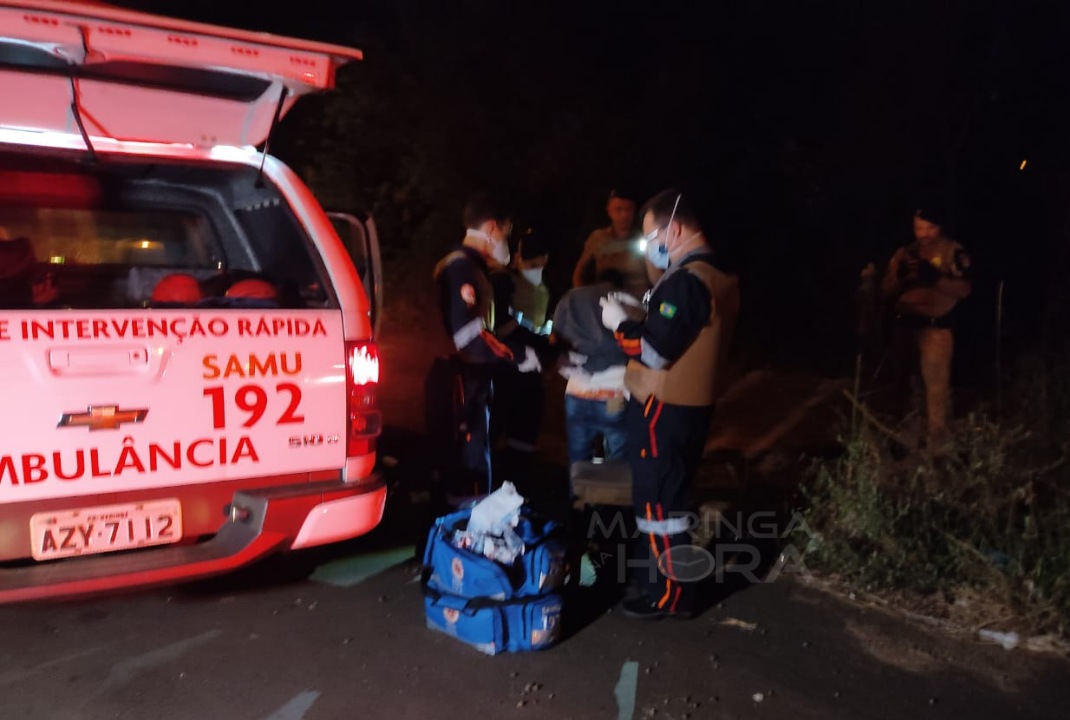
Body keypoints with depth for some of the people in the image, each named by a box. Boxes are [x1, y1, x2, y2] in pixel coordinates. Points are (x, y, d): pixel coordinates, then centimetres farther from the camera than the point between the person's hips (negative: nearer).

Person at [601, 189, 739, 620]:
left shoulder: (685, 281, -22)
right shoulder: (719, 280, 10)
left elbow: (655, 351, -26)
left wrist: (620, 322, -11)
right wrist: (640, 317, 10)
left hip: (665, 410, -10)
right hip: (690, 405, 10)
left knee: (658, 501, 2)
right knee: (665, 496, 21)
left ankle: (671, 595, 14)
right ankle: (655, 576, 36)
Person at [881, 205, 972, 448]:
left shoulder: (954, 252, -2)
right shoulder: (904, 252, 11)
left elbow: (964, 289, -11)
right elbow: (886, 290, 7)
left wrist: (935, 278, -25)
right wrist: (901, 277, -13)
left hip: (936, 327, -5)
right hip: (905, 326, 5)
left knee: (935, 384, -7)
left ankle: (935, 438, 2)